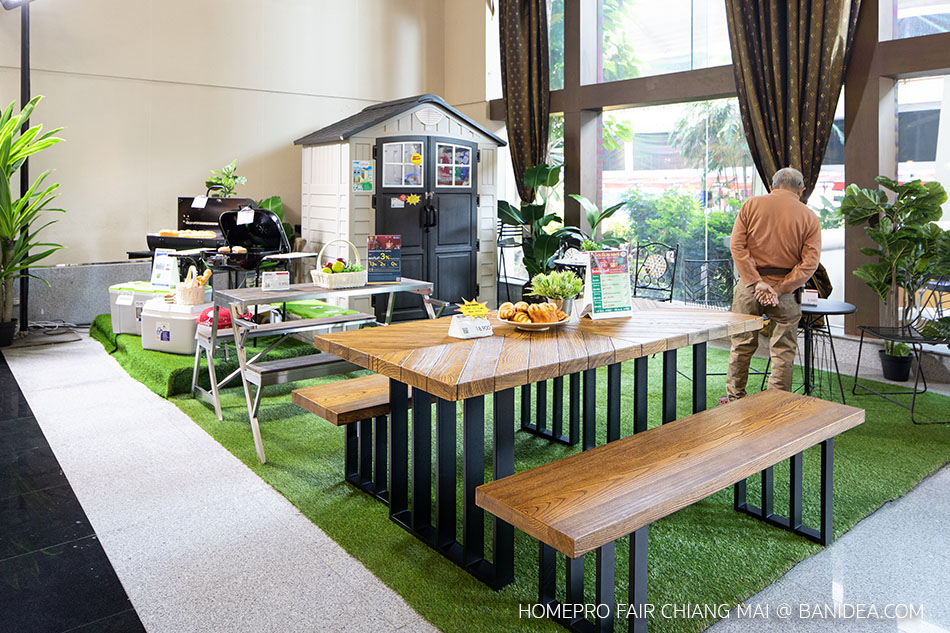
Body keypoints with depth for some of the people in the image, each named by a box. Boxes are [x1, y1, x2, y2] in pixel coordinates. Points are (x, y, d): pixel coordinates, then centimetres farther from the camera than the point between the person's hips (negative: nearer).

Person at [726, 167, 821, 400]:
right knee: (783, 350, 9)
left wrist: (757, 282, -11)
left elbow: (737, 245, -8)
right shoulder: (809, 217, 1)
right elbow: (810, 262, -8)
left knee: (741, 345, 12)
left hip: (749, 285, 1)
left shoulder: (751, 205, 1)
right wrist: (778, 290, -12)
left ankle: (734, 398, 24)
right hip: (786, 291, -1)